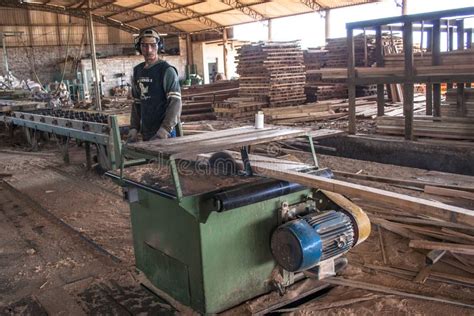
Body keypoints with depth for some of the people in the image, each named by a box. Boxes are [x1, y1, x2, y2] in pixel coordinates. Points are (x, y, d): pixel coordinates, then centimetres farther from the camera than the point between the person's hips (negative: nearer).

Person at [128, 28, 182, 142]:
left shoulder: (166, 70, -9)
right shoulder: (138, 71, 11)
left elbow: (175, 102, -17)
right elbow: (137, 103, 17)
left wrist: (165, 129, -27)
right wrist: (134, 128, 7)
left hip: (164, 134, -6)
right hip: (146, 134, 6)